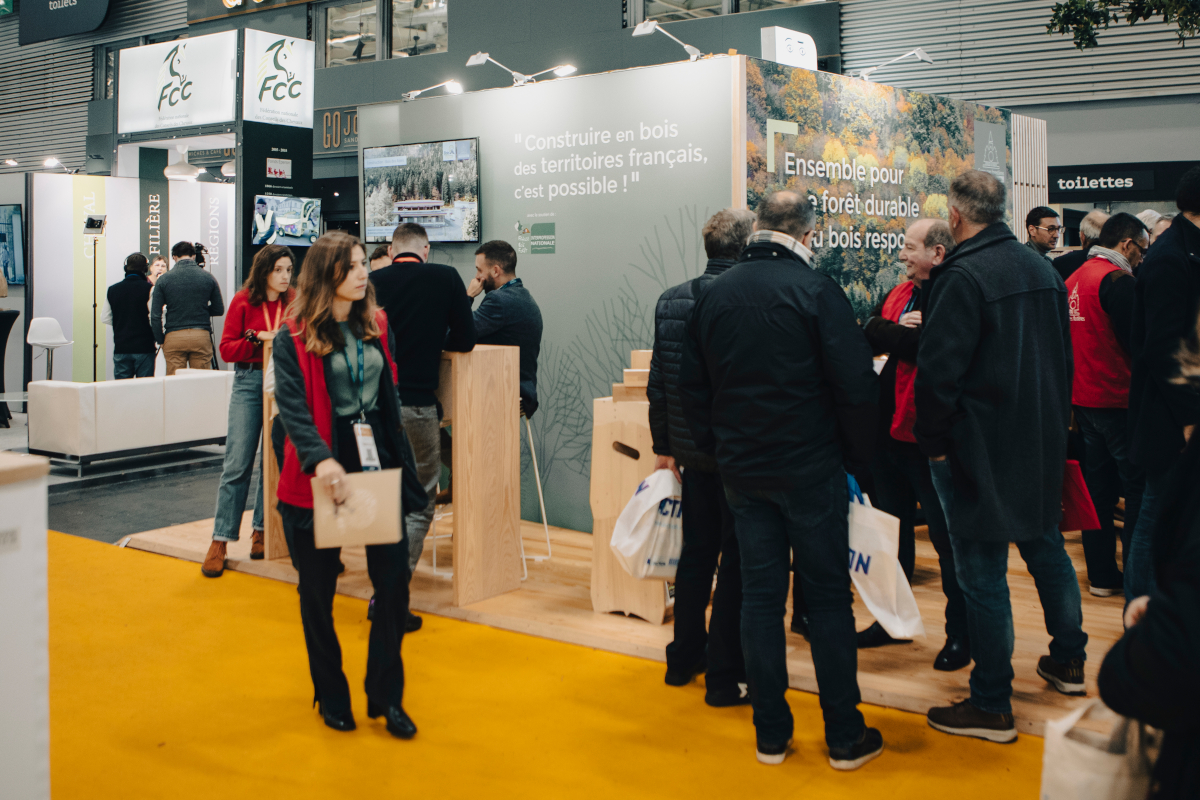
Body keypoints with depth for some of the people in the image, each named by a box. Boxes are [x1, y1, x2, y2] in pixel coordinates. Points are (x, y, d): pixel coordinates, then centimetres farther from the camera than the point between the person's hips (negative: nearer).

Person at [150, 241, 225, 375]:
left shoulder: (164, 280, 0)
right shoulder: (208, 277, 3)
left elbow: (155, 315, -1)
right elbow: (219, 310, 9)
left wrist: (161, 340, 9)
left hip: (174, 338, -1)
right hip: (202, 336, 1)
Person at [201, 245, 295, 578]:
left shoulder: (294, 302, 5)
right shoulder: (243, 301, 0)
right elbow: (226, 349, -1)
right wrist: (257, 338, -15)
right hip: (249, 382, -2)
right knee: (237, 464, -5)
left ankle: (261, 531, 18)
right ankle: (221, 540, 1)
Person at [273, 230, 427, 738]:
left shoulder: (376, 325, 9)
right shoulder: (295, 337, -6)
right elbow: (291, 406, -17)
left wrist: (401, 463, 13)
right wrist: (319, 459, -33)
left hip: (375, 464, 4)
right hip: (319, 473, -4)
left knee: (394, 580, 1)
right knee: (318, 590, 9)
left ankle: (386, 695, 17)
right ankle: (331, 696, 27)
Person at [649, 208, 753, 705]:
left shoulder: (671, 301, 2)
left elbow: (658, 382, 6)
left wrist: (664, 447, 14)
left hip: (691, 451, 6)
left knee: (696, 552, 18)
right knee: (738, 561, 5)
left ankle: (683, 659, 30)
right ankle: (725, 676, 11)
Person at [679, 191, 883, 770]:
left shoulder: (714, 294, 5)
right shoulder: (816, 290, -11)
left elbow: (692, 386, 11)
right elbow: (855, 386, -14)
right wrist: (858, 459, -2)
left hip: (741, 471, 5)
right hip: (811, 470, -4)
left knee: (760, 594, 10)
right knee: (828, 598, 5)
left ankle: (771, 734, 18)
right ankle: (844, 737, 14)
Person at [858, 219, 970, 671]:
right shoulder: (901, 294, 12)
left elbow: (926, 347, -28)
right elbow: (868, 340, 5)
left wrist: (884, 331, -15)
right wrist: (898, 330, -14)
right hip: (889, 430, 9)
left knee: (947, 537, 3)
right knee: (893, 529, 19)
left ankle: (961, 634, 17)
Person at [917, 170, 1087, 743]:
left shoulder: (961, 276, -18)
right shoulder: (1042, 270, 9)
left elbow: (938, 371, -22)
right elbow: (1064, 356, 17)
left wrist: (933, 442, -11)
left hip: (980, 449, -8)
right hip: (1042, 442, 8)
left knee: (982, 573, -1)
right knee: (1046, 548, 23)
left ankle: (992, 706, 6)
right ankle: (1068, 662, 38)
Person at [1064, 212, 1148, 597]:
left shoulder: (1074, 279, 11)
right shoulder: (1118, 280, -15)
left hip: (1083, 396, 8)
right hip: (1118, 398, -8)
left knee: (1099, 486, 13)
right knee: (1139, 487, 0)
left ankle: (1101, 573, 18)